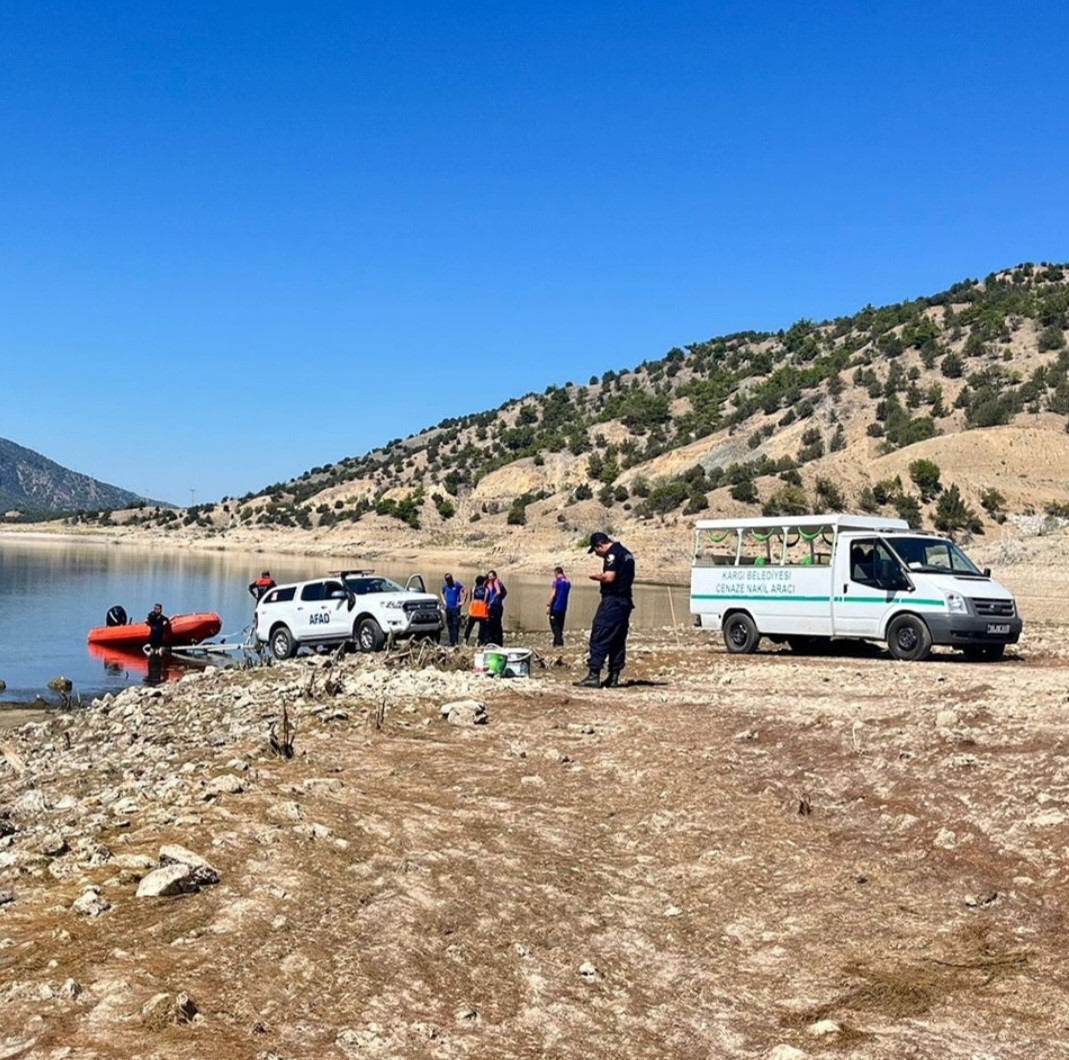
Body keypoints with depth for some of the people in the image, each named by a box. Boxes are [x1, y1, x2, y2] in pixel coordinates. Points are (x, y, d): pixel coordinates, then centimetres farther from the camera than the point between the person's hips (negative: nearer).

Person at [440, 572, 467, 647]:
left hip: (455, 607, -5)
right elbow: (442, 593, 30)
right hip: (448, 608, 5)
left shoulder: (457, 585, -4)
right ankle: (451, 642, 15)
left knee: (455, 625, -10)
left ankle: (455, 641, -12)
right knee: (449, 625, 8)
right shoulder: (445, 586, 11)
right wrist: (444, 601, 16)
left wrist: (462, 601, -8)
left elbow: (465, 591, -6)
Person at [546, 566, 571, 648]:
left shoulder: (557, 580, -10)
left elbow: (553, 594, -15)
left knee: (554, 625, -4)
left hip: (555, 607, -7)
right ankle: (556, 643, 15)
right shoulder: (568, 582, 9)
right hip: (563, 607, 7)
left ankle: (559, 642, -16)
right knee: (560, 625, 12)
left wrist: (548, 605, -13)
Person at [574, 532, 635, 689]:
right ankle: (614, 677, 11)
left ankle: (594, 676, -12)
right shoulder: (626, 553, 18)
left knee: (599, 638, -8)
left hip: (612, 601, -10)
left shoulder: (612, 553, -11)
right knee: (618, 640, 10)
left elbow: (609, 577, -22)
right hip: (625, 601, 10)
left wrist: (597, 576, -4)